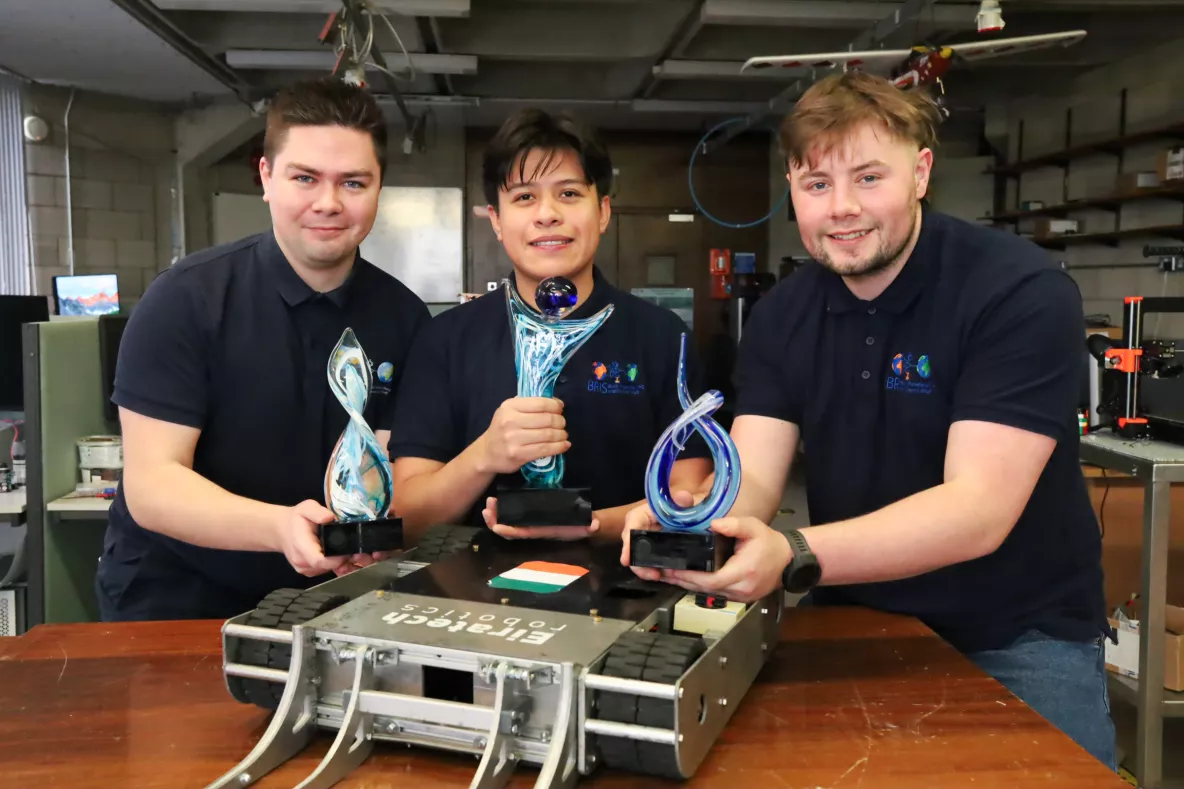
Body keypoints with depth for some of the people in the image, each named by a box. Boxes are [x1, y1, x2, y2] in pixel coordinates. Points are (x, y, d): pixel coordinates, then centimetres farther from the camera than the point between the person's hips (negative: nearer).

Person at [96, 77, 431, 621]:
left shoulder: (403, 317, -2)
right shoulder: (184, 299, -11)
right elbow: (150, 485, -16)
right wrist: (279, 526, -34)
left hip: (317, 601, 3)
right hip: (170, 603, -3)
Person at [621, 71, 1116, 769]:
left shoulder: (1021, 292, -18)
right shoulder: (781, 317, -1)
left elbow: (979, 509, -27)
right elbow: (751, 481, -10)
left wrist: (793, 559, -41)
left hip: (1017, 636, -3)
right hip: (853, 619, 3)